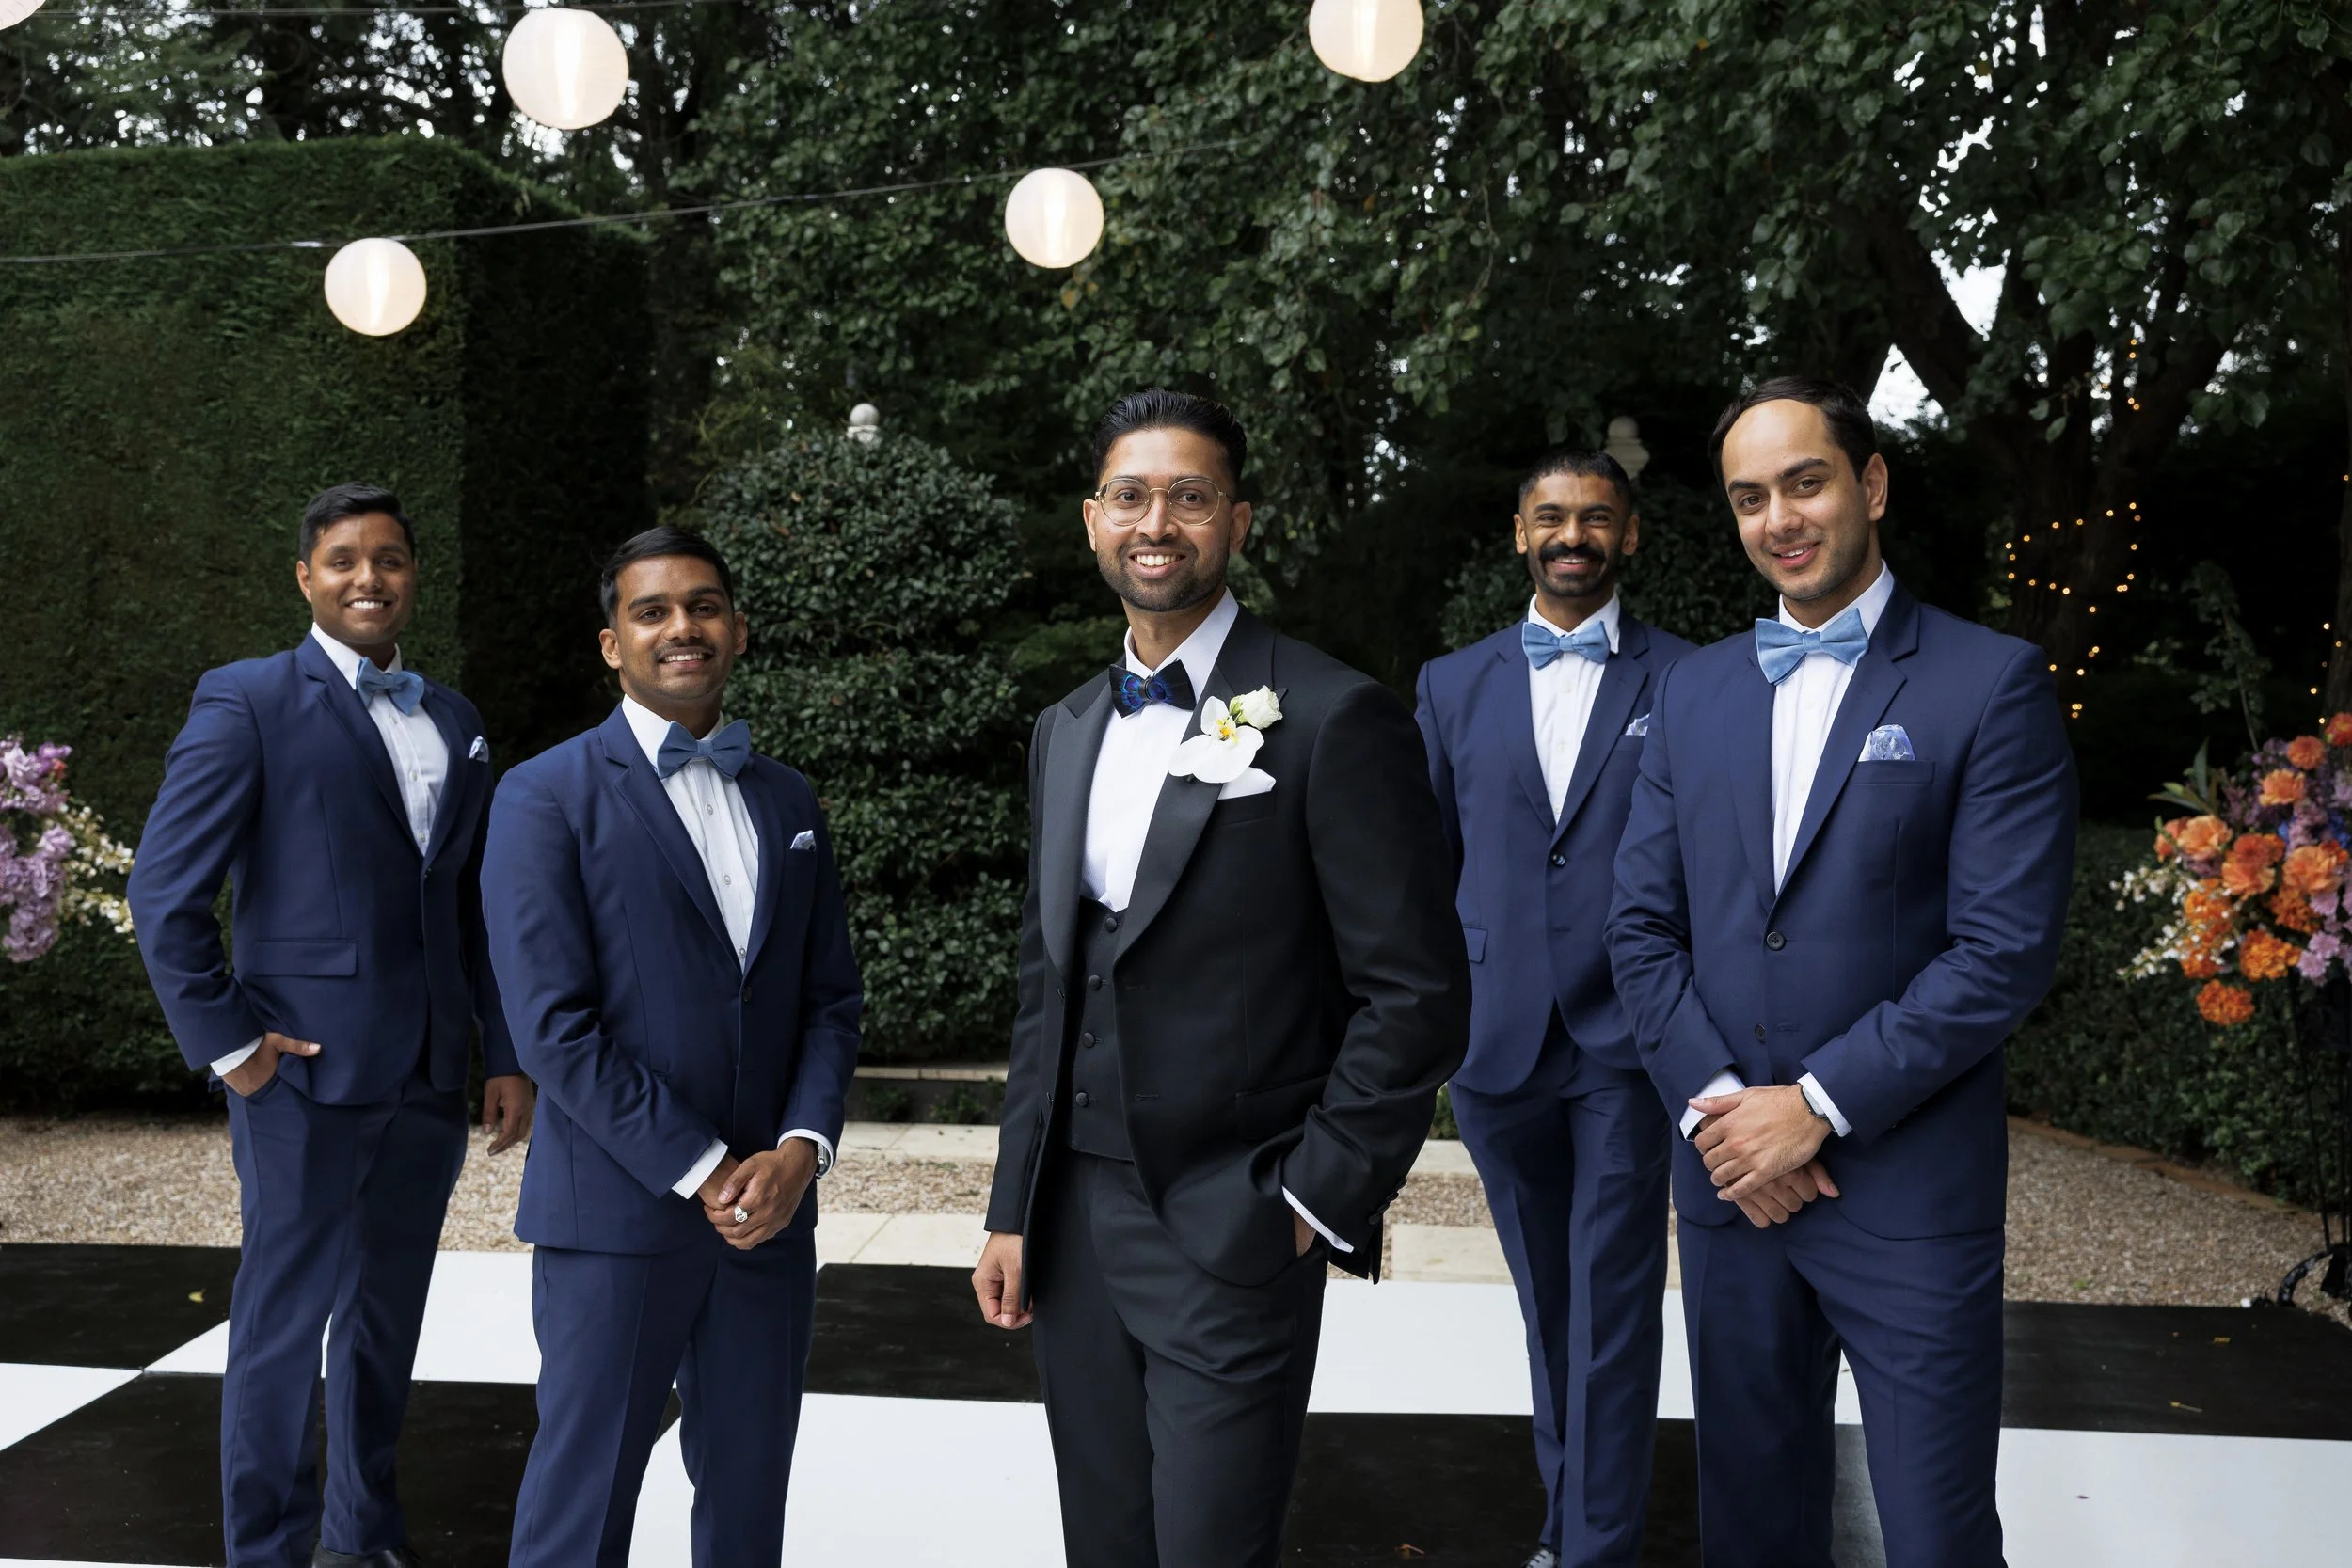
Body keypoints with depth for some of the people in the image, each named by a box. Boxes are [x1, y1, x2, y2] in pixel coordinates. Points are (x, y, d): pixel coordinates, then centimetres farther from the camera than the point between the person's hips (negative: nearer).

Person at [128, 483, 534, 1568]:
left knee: (386, 1320, 17)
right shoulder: (248, 701, -4)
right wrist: (224, 1041, -11)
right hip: (307, 1073, -5)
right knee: (284, 1325, 3)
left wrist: (506, 1056, 11)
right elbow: (163, 892, -7)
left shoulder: (455, 722, 13)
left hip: (428, 1078, 6)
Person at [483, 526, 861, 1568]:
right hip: (617, 1214, -4)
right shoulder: (546, 797, -5)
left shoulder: (789, 801, 11)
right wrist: (701, 1173, -14)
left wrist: (800, 1149, -7)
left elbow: (832, 1000, 10)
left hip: (770, 1210, 5)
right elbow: (552, 1025, -12)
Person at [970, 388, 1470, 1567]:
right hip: (1073, 1227, 6)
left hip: (1233, 1236, -6)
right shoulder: (1066, 731, 11)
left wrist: (1318, 1202, -11)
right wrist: (1014, 1206, 12)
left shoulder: (1334, 719, -10)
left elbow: (1415, 993, -10)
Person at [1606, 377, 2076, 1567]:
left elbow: (2005, 949, -12)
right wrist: (1713, 1104, -7)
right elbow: (1641, 924, 6)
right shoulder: (1693, 689, 8)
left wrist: (1821, 1104, -15)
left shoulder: (1991, 684, -6)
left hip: (1907, 1189, -4)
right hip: (1727, 1172, 4)